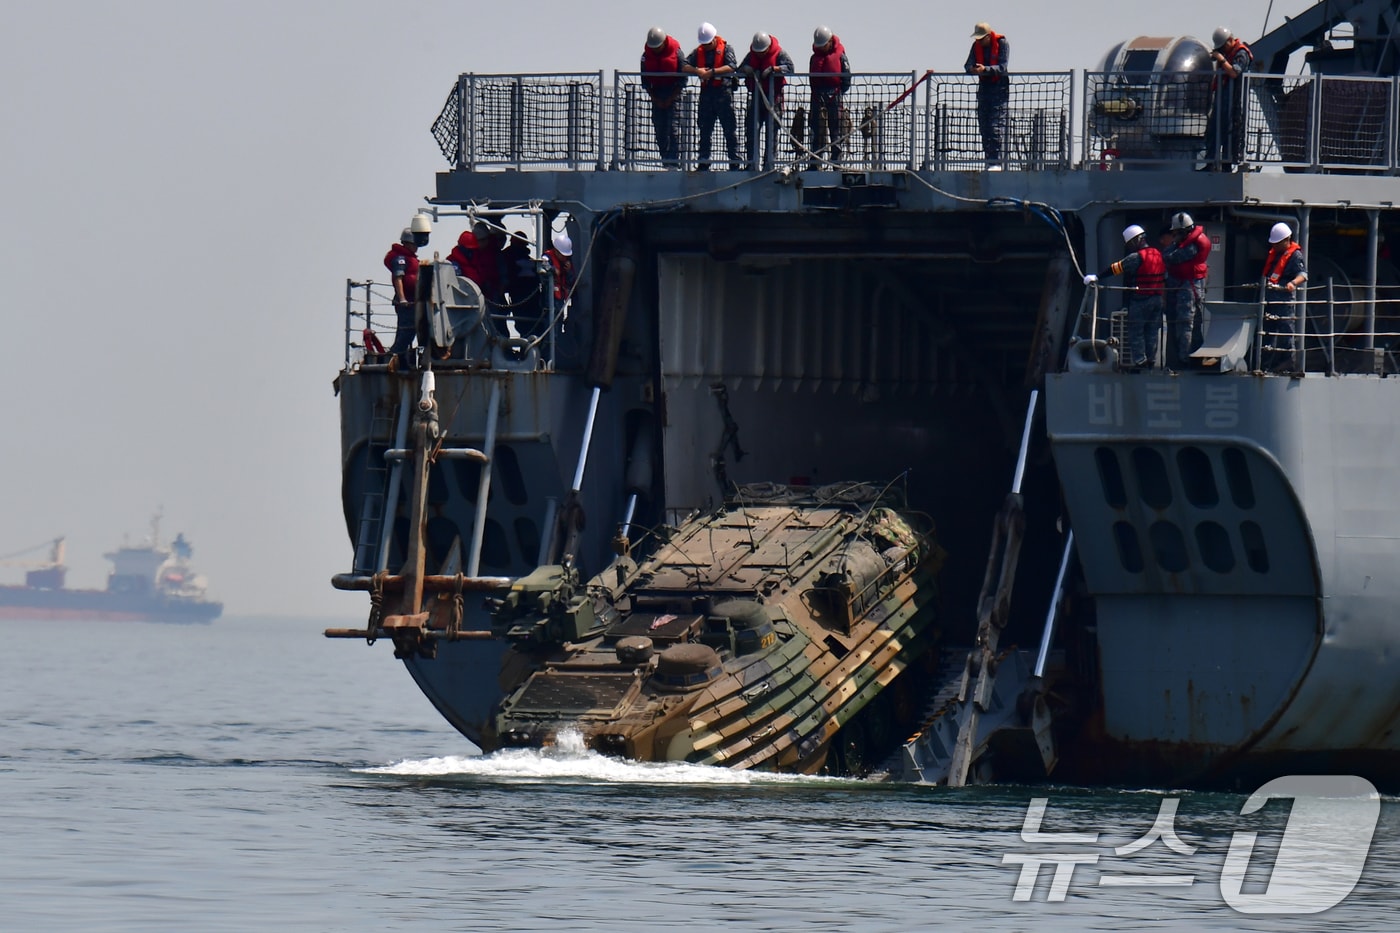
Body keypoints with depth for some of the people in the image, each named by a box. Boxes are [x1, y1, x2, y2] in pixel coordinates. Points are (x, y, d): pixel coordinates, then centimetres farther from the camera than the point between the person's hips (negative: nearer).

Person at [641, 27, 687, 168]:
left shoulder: (675, 52, -8)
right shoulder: (647, 55, 2)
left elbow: (682, 79, -5)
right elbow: (645, 81, 9)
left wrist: (671, 99, -8)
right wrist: (655, 99, 0)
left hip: (673, 92, -4)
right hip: (656, 93, 4)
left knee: (672, 126, -12)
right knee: (659, 128, 0)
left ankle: (673, 161, -12)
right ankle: (665, 160, 5)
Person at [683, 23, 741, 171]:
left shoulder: (725, 48, 1)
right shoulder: (699, 51, 13)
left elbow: (732, 66, -15)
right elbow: (684, 66, 5)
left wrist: (712, 72, -22)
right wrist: (697, 71, -15)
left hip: (723, 91, -5)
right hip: (706, 92, 5)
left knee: (730, 129, -3)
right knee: (705, 130, 8)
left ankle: (735, 162, 0)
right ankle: (703, 163, 14)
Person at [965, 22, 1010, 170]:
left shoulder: (1002, 44, -11)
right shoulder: (977, 46, 6)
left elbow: (1002, 68, -19)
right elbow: (968, 64, 0)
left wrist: (985, 69, -35)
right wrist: (971, 69, -25)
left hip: (999, 87, -6)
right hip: (984, 87, 6)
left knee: (997, 125, -12)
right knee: (984, 125, 6)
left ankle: (996, 162, -14)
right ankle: (989, 160, 13)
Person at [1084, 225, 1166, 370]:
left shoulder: (1137, 257, -17)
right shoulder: (1159, 255, 7)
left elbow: (1116, 268, -19)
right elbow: (1165, 277, 13)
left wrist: (1097, 277, -19)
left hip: (1140, 300, -7)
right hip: (1157, 299, 7)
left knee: (1136, 331, 0)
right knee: (1152, 332, 14)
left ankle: (1139, 361, -2)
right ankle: (1151, 359, 19)